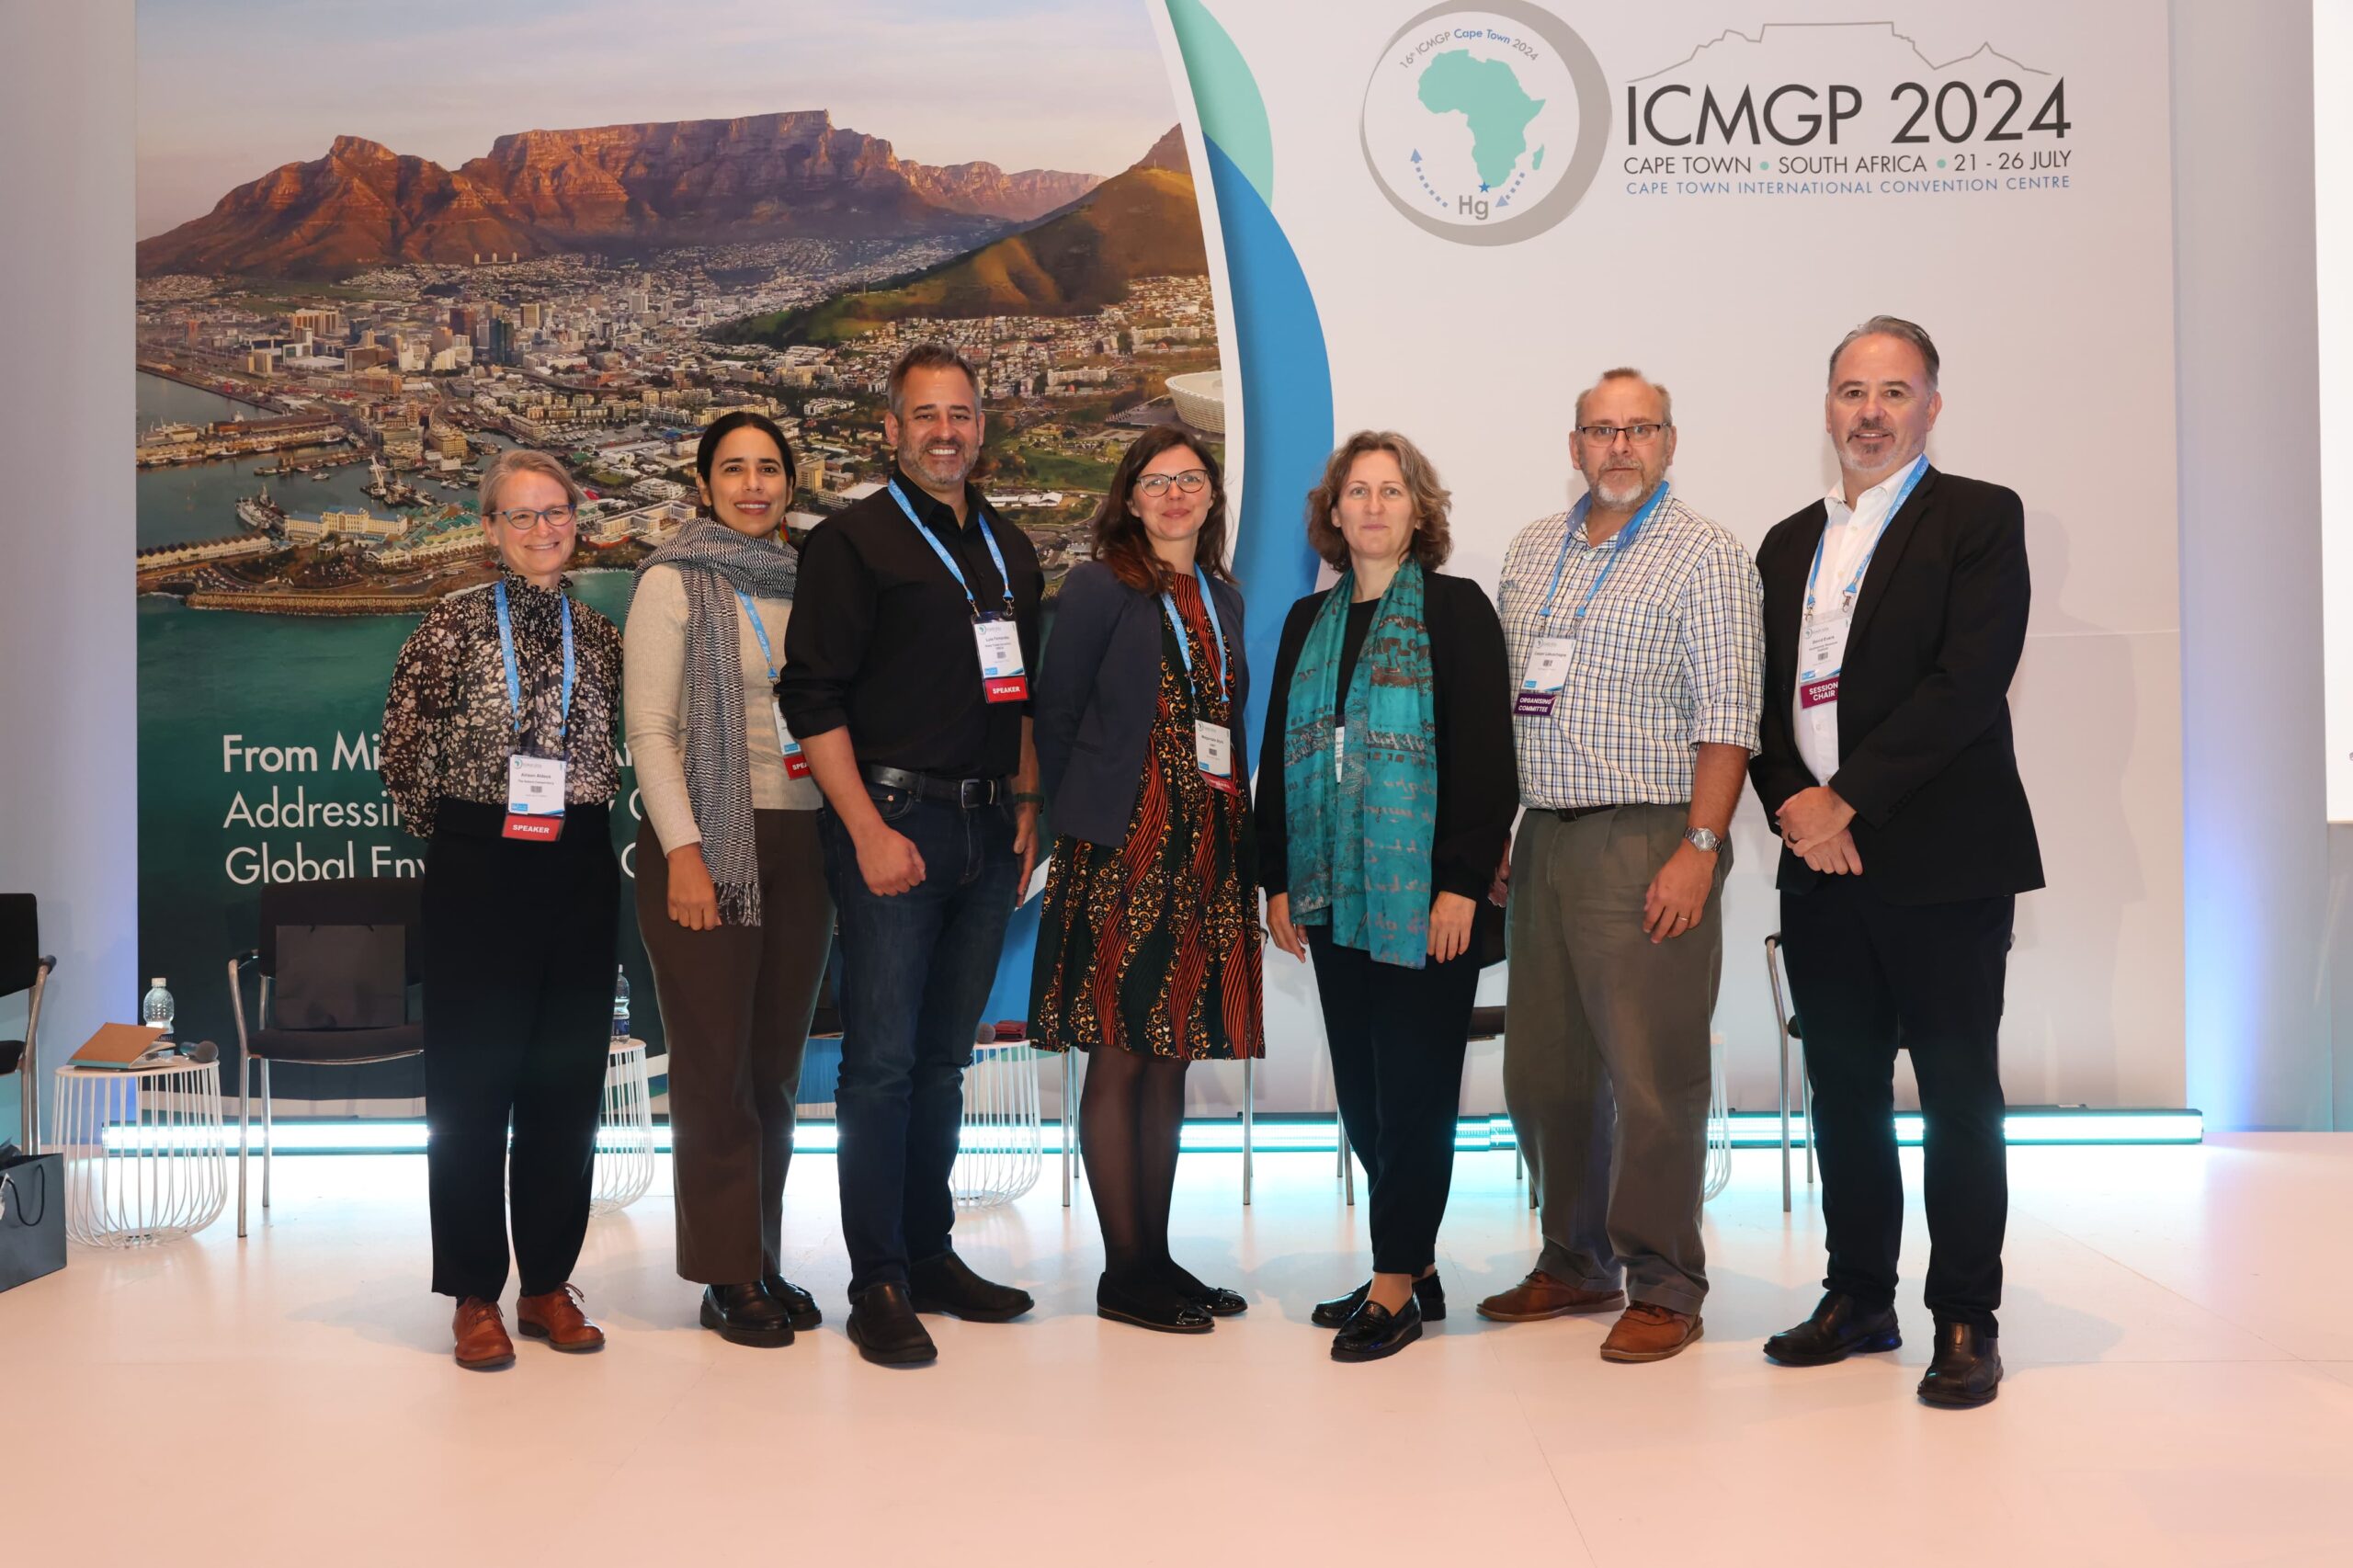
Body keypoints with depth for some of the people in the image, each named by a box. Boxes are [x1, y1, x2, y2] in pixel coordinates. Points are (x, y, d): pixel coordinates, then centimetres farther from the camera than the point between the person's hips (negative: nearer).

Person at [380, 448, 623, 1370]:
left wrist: (575, 826, 8)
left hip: (579, 873, 4)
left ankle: (549, 1283, 19)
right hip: (477, 873, -3)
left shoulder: (600, 639, 9)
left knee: (568, 1084, 7)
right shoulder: (451, 628, -2)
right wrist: (455, 838, 5)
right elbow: (403, 761, 0)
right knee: (471, 1085, 2)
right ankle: (476, 1295, 12)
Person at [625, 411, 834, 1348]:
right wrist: (683, 851, -15)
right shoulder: (674, 581, -2)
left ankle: (765, 1262, 19)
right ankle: (728, 1278, 9)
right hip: (707, 840, -5)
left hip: (801, 840, 5)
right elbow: (648, 725, -8)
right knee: (715, 1064, -1)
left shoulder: (803, 583, 14)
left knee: (777, 1062, 9)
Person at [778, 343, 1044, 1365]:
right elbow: (813, 699, -10)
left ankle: (931, 1256, 23)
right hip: (892, 820, -6)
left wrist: (1026, 804, 11)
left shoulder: (1010, 550, 17)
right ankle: (878, 1283, 4)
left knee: (943, 1058, 13)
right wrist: (869, 830, -15)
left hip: (987, 830, 6)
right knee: (882, 1060, -5)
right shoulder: (852, 543, -3)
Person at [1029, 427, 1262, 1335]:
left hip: (1207, 853, 6)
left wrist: (1238, 833, 9)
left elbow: (1227, 725, 17)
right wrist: (1081, 824, -4)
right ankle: (1125, 1272, 7)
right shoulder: (1098, 588, -2)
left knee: (1171, 1059, 11)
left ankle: (1158, 1257, 19)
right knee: (1121, 1059, -2)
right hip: (1122, 851, -6)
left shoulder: (1223, 599, 17)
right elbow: (1055, 716, -3)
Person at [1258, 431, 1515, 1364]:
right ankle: (1415, 1265, 21)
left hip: (1426, 896, -5)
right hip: (1334, 896, 5)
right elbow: (1277, 755, 15)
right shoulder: (1309, 621, 14)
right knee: (1361, 1090, 8)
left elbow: (1486, 754, -8)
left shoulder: (1456, 609, -2)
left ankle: (1396, 1286, 6)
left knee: (1413, 1087, -2)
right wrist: (1278, 881, 9)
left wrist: (1462, 885, -14)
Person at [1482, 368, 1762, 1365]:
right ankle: (1577, 1264, 26)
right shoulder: (1532, 551, 15)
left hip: (1647, 842, -6)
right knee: (1542, 1068, 12)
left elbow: (1727, 716, -10)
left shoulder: (1703, 555, -3)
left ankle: (1665, 1289, 8)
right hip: (1544, 838, 7)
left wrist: (1699, 847, -17)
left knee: (1652, 1075, -4)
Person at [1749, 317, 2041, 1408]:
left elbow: (1970, 680, -13)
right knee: (1843, 1090, 11)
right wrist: (1796, 811, -6)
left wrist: (1849, 799, -15)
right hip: (1822, 864, 5)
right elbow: (1767, 699, 12)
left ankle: (1965, 1319, 12)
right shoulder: (1789, 543, 17)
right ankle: (1859, 1298, 23)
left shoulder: (1980, 519, -1)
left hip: (1941, 861, -5)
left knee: (1958, 1091, 2)